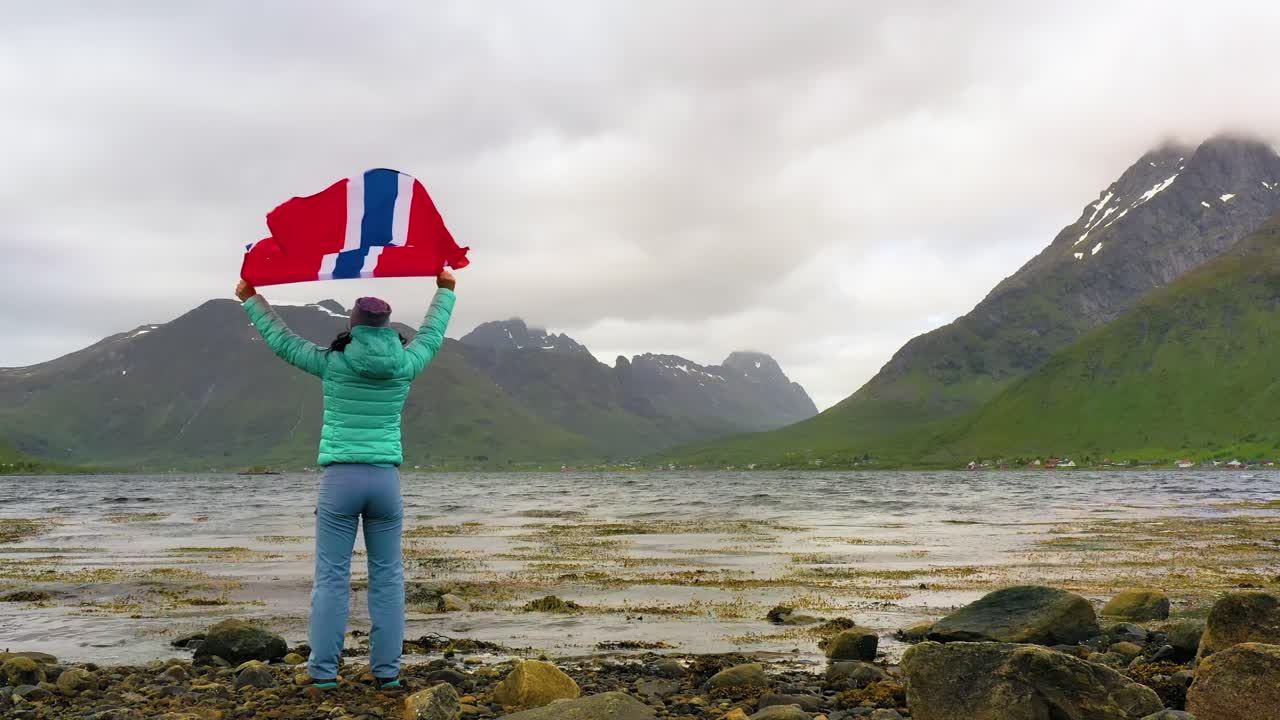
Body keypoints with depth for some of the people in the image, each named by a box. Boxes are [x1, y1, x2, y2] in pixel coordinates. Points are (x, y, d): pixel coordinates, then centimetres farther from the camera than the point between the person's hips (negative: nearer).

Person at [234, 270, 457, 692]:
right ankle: (387, 671, 10)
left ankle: (324, 672, 5)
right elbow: (431, 336, 21)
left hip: (340, 479, -1)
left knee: (331, 577, 3)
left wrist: (250, 299, 25)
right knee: (387, 578, 8)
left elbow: (282, 342, 11)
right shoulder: (404, 366, 2)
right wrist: (445, 291, 36)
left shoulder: (333, 363, -2)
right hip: (386, 479, 2)